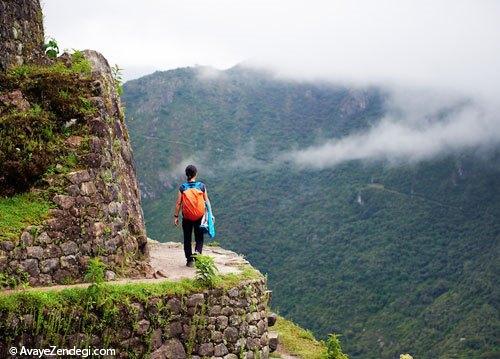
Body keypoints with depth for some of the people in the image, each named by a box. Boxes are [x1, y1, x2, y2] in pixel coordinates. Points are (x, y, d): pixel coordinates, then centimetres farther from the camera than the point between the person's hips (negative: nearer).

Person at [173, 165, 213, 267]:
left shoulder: (182, 187, -6)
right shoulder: (201, 186, -4)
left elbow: (178, 203, -5)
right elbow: (207, 201, 1)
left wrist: (176, 216, 2)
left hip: (187, 217, 0)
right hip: (199, 216, 0)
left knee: (187, 239, 13)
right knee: (199, 237, 13)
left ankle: (189, 260, 15)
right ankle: (198, 251, -14)